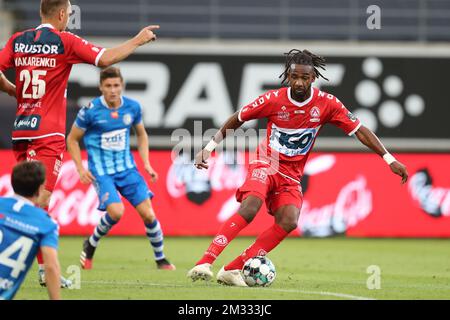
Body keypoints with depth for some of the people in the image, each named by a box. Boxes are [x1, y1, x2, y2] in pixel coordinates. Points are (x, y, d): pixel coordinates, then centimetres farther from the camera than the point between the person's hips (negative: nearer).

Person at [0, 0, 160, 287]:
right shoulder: (65, 41, -6)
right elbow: (105, 59, -10)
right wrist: (138, 41, 3)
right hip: (48, 133, -6)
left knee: (33, 200, 12)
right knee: (40, 198, -11)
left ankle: (46, 268, 16)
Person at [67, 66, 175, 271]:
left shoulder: (132, 107, -2)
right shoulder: (90, 111, -13)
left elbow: (141, 134, 16)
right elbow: (72, 139, -1)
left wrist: (146, 163, 6)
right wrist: (80, 169, -10)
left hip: (127, 168, 4)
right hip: (101, 171, -4)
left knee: (148, 214, -5)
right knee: (116, 211, -25)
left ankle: (161, 260, 15)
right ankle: (90, 245, 3)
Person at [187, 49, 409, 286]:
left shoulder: (327, 104, -8)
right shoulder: (274, 99, -11)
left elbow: (359, 130, -3)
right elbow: (237, 119, 3)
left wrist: (390, 159, -7)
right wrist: (210, 147, 1)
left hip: (291, 175, 3)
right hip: (266, 164, -3)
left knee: (289, 222, -23)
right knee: (250, 207, -31)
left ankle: (232, 270, -21)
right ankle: (205, 262, -37)